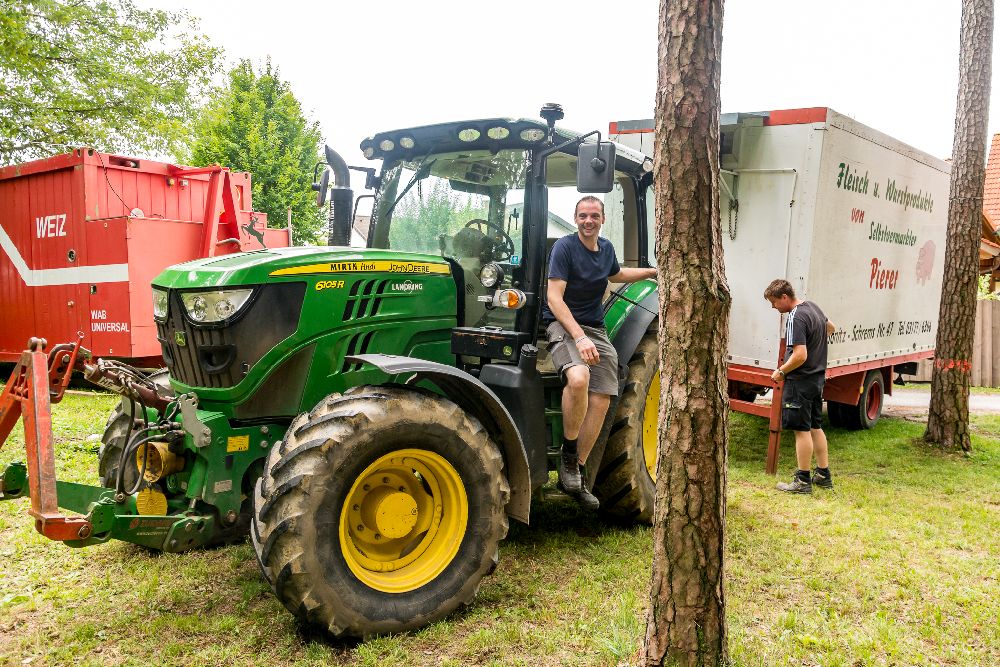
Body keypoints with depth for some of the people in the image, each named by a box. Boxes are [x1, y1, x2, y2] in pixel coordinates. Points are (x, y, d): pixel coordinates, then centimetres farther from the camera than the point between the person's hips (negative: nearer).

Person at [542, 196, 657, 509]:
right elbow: (554, 297, -18)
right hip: (563, 324, -7)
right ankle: (568, 451, -14)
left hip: (595, 329, 7)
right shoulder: (564, 247, -9)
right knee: (578, 377, -36)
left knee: (601, 400, -7)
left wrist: (653, 271, 32)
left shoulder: (606, 248, 13)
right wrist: (580, 337, -28)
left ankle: (575, 473, 5)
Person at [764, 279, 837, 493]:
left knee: (801, 429, -2)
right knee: (815, 427, 17)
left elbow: (800, 355, -27)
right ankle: (823, 475, 25)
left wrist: (781, 371, -14)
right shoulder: (813, 307, 9)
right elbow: (831, 327, 28)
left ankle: (803, 480, 5)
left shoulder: (795, 319, -21)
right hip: (818, 377, 10)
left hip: (800, 381, -10)